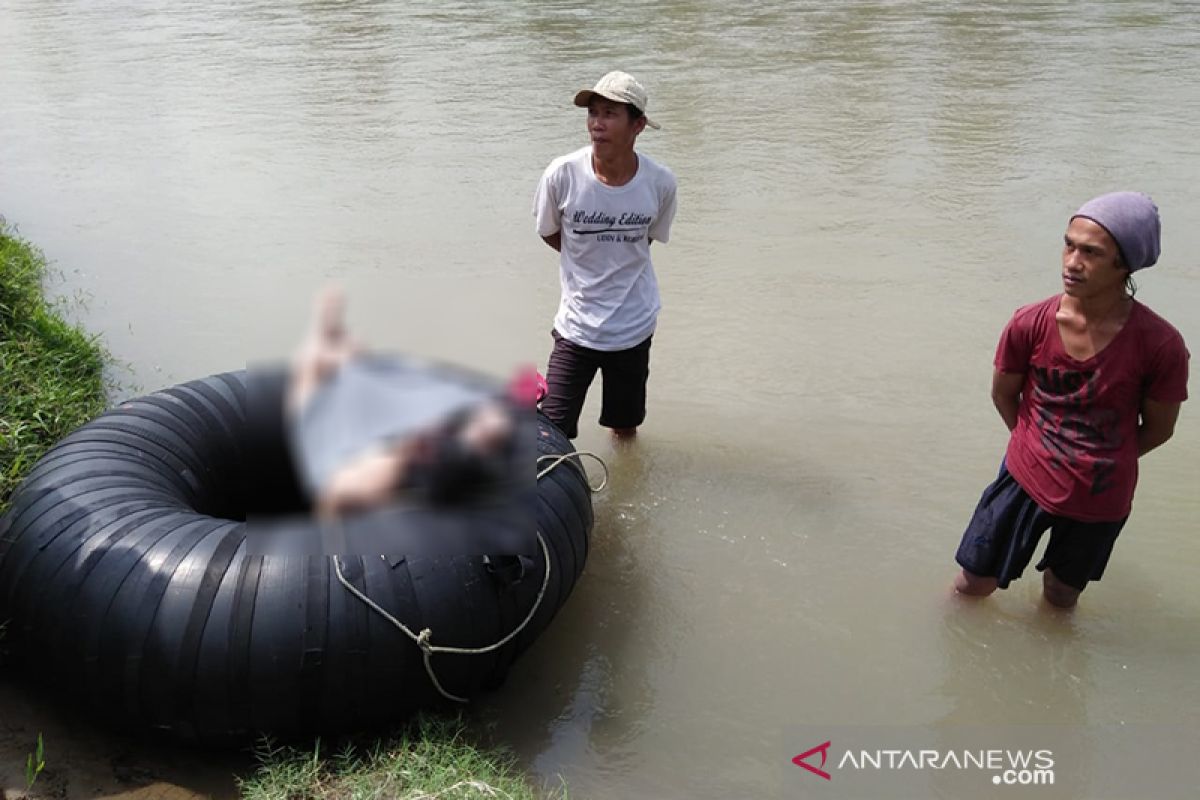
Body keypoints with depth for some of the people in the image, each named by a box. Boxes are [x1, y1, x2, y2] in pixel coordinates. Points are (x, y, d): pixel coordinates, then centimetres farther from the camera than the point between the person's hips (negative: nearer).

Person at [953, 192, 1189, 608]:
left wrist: (1102, 462, 4)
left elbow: (1157, 429, -6)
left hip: (1100, 500, 0)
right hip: (1026, 478, 0)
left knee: (1061, 597, 23)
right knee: (972, 585, 12)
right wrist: (1040, 448, 6)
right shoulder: (1029, 325, -18)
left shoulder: (1161, 346, -22)